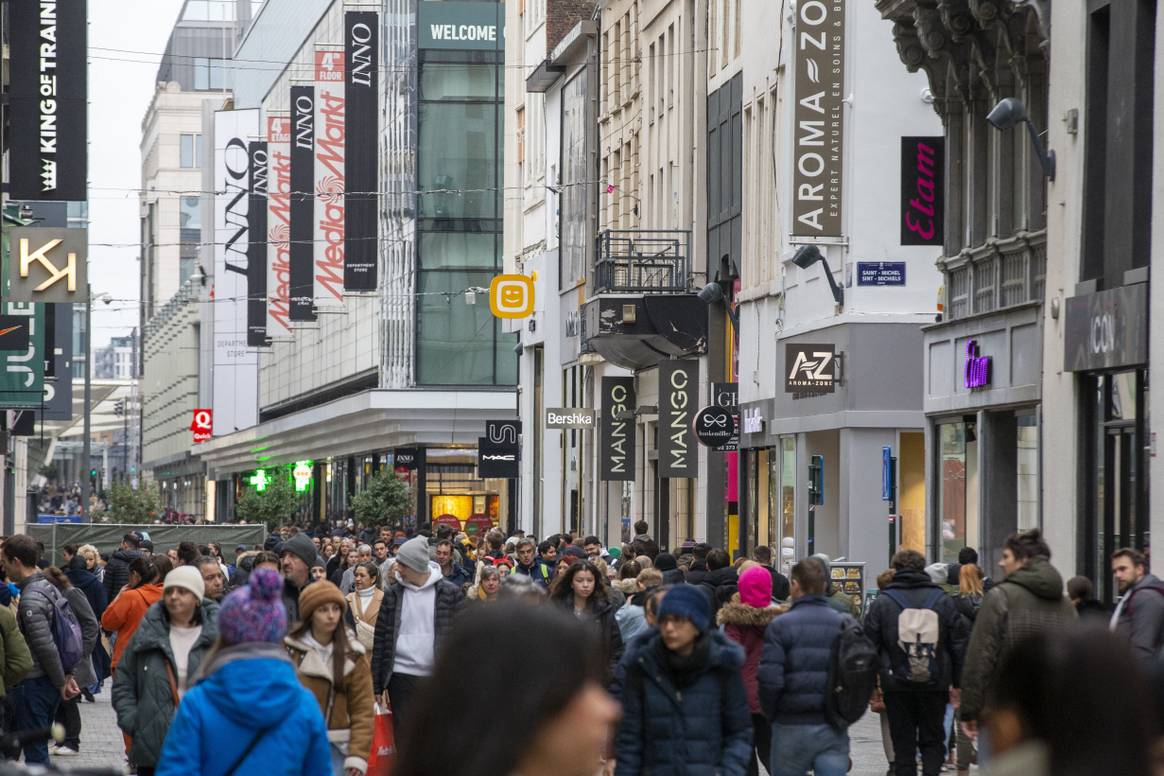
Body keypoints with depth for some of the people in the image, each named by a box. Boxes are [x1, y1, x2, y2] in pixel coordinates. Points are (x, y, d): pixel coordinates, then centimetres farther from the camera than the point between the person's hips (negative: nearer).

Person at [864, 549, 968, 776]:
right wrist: (956, 683, 10)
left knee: (903, 745, 7)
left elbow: (870, 646, -1)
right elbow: (959, 644, 5)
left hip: (896, 684, -1)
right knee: (933, 741, 11)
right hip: (935, 685, 1)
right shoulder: (943, 600, 3)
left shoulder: (881, 603, -1)